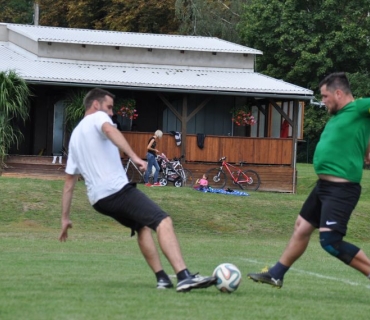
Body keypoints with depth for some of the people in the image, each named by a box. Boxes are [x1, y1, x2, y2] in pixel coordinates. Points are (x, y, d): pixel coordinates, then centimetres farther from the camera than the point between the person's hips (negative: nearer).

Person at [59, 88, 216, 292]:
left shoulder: (75, 135, 25)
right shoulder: (98, 117, 4)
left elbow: (69, 180, 24)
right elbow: (110, 130, -22)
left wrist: (65, 218, 24)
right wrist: (134, 157, -32)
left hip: (97, 199, 9)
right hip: (117, 190, -9)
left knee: (143, 227, 26)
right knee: (164, 222, -15)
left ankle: (162, 279, 15)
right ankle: (184, 277, -31)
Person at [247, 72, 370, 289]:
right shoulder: (337, 116, 16)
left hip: (341, 189, -10)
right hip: (324, 185, 10)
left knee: (330, 242, -18)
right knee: (302, 229, 19)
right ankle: (276, 274, 33)